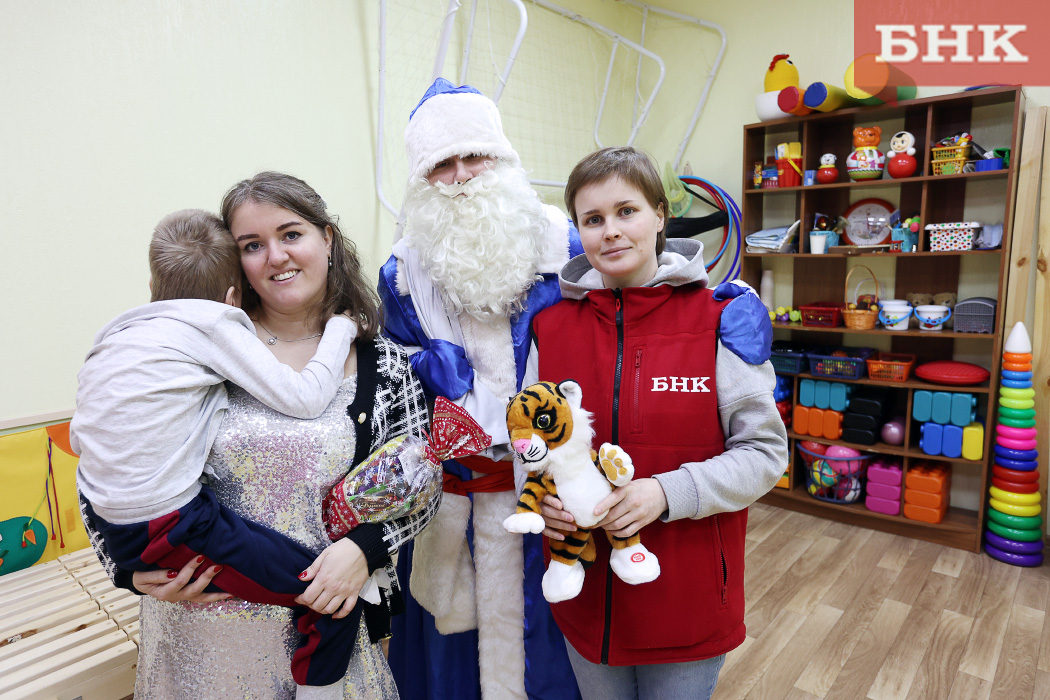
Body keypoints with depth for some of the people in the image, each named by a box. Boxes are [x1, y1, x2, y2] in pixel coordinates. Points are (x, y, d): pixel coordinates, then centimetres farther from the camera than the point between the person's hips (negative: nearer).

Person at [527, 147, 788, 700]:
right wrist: (538, 493, -13)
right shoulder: (552, 325, -2)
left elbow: (765, 451, -10)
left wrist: (668, 493, -23)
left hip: (689, 597, -2)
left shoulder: (720, 318, -11)